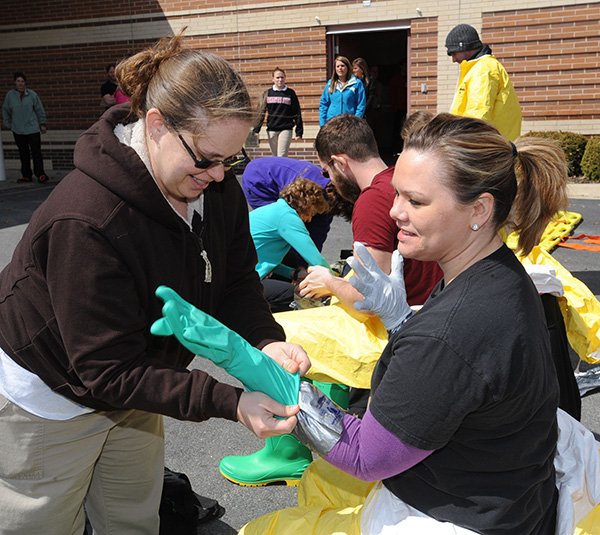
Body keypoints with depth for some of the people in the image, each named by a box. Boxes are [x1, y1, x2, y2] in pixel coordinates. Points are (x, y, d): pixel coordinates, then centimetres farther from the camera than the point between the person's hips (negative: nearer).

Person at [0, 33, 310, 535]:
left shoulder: (217, 188, -15)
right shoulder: (85, 221, -37)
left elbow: (236, 281, -4)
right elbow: (108, 372, -33)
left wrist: (265, 340, -24)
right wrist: (229, 402, -38)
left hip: (132, 384, 7)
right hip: (52, 396, -6)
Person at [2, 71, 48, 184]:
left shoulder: (32, 95, -4)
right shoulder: (10, 95, 0)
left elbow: (40, 110, 6)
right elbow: (5, 111, 12)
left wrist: (42, 124, 8)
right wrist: (8, 124, 13)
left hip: (33, 129, -2)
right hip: (18, 130, 2)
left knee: (36, 152, -5)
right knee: (23, 153, 9)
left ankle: (40, 174, -1)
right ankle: (26, 175, 16)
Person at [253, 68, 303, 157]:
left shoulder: (290, 93, 2)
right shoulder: (268, 93, 6)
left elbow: (297, 113, 3)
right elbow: (262, 112, 5)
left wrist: (299, 132, -2)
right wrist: (256, 129, -3)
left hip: (285, 129, -2)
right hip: (271, 130, 3)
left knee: (282, 156, -10)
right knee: (275, 156, 9)